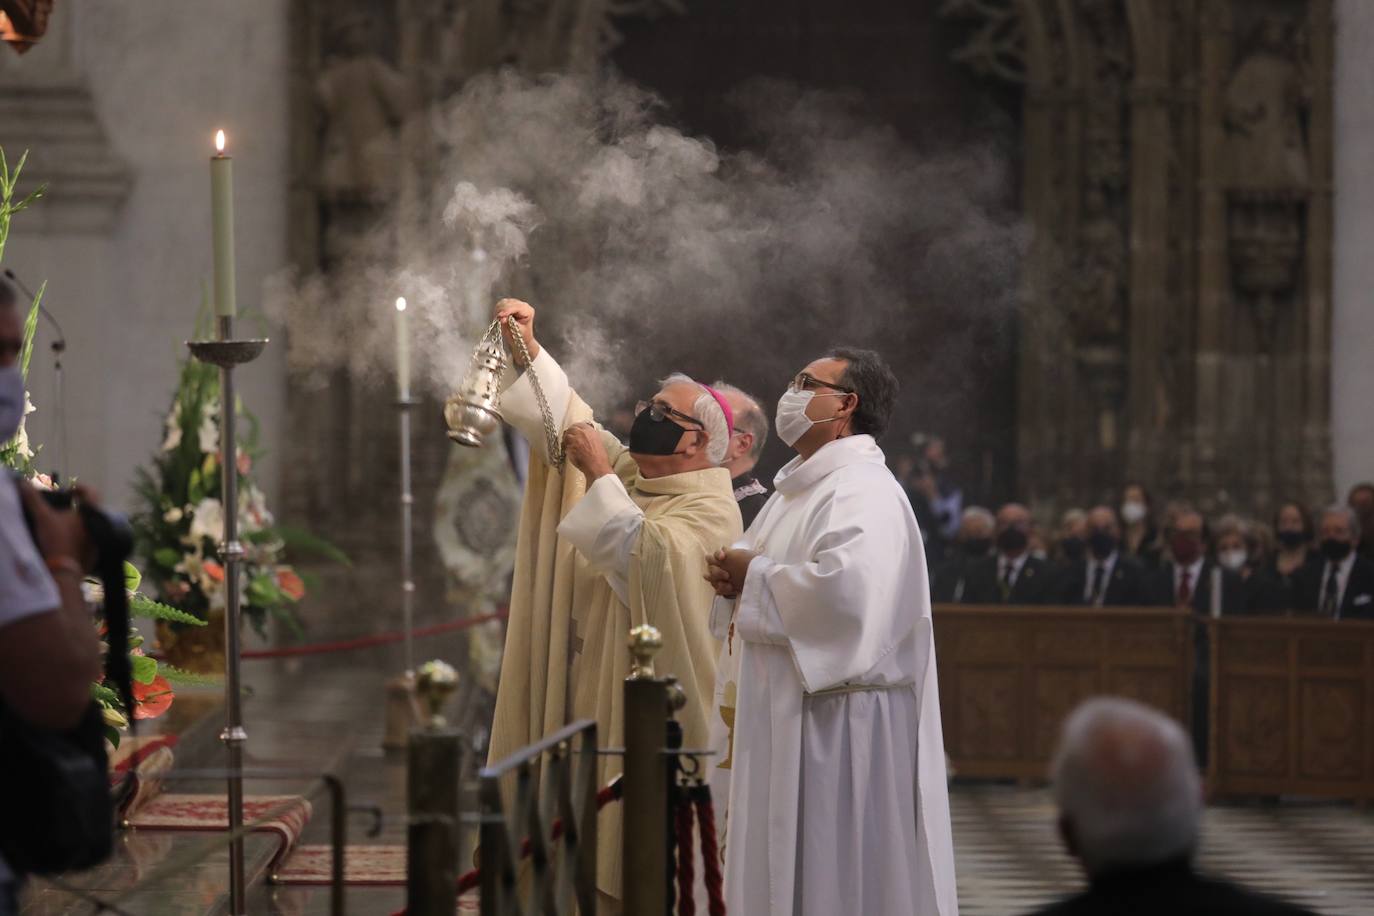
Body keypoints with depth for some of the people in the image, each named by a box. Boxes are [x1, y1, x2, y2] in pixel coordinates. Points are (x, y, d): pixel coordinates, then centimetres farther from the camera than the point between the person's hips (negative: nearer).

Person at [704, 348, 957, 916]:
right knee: (776, 868, 11)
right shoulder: (797, 491, 18)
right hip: (781, 719, 10)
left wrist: (754, 576, -14)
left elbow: (846, 588, -29)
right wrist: (733, 581, 3)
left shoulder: (864, 491, -13)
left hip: (836, 719, -10)